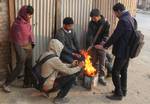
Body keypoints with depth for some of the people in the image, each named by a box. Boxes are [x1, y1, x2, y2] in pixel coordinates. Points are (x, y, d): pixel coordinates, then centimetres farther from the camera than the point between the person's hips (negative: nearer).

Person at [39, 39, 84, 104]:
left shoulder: (45, 54, 4)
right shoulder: (54, 59, -24)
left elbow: (61, 66, 15)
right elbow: (68, 71, -17)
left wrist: (71, 65, 12)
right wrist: (79, 67, -1)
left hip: (41, 84, 9)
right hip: (48, 86, -9)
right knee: (72, 76, -7)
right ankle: (59, 98, 2)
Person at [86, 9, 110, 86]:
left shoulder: (105, 23, -10)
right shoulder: (91, 23, -4)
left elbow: (106, 36, -11)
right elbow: (89, 35, -8)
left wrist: (101, 44, -22)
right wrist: (89, 46, -18)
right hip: (93, 45, 2)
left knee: (102, 62, 4)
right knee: (94, 62, 9)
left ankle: (101, 77, 14)